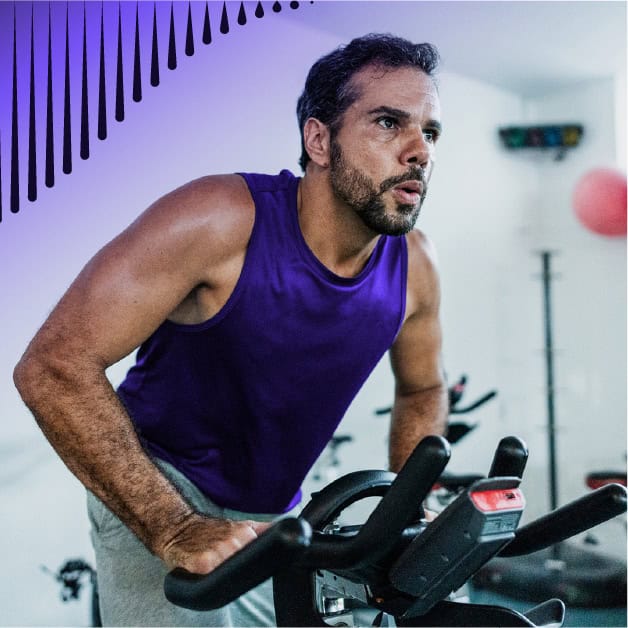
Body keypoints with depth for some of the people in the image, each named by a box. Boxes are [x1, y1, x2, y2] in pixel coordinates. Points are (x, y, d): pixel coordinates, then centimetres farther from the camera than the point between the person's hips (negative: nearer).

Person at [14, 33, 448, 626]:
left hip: (272, 515, 5)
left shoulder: (413, 266, -11)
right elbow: (53, 366, -29)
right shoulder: (220, 220, -26)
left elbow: (423, 390, 10)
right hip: (156, 496, -5)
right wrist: (175, 529, -34)